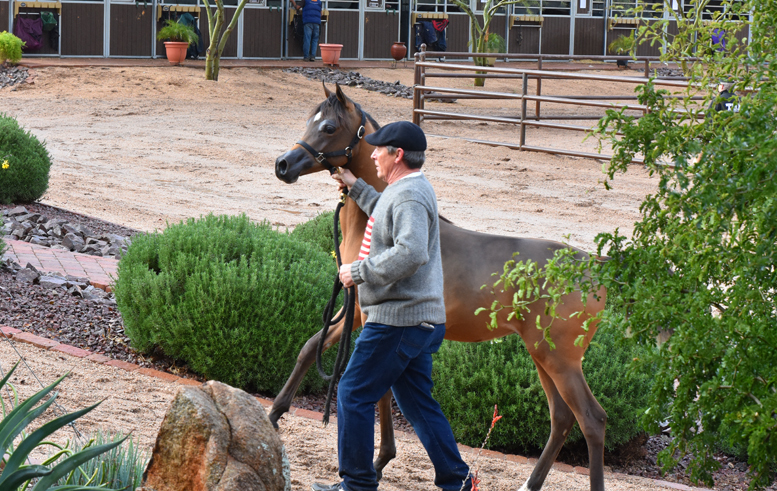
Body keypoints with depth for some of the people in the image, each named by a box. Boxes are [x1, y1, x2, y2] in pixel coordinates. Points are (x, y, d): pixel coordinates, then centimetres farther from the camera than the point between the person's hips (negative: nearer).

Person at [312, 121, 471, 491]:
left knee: (354, 394, -3)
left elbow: (411, 253, -33)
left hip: (398, 320, -11)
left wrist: (359, 271, -24)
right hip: (418, 320, 11)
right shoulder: (406, 191, 16)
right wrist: (355, 188, 37)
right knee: (418, 403, 13)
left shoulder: (410, 196, -17)